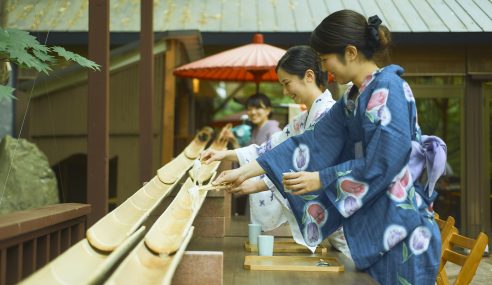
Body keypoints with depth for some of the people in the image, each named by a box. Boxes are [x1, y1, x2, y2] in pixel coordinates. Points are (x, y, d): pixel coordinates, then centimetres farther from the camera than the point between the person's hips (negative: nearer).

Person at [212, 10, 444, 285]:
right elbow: (313, 143, 9)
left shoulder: (388, 87, -13)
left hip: (399, 228, -8)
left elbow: (383, 164, -19)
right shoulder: (353, 100, 12)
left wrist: (320, 179, -12)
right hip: (372, 226, 8)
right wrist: (245, 171, 6)